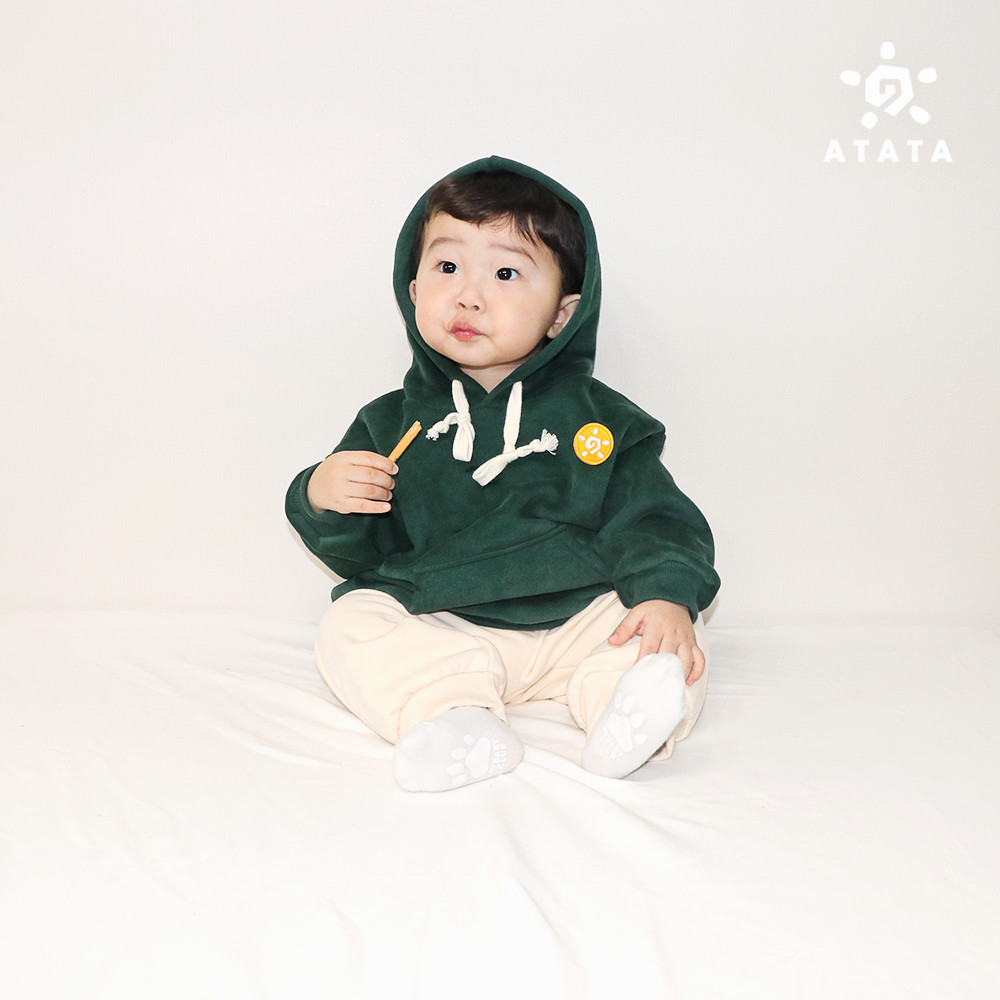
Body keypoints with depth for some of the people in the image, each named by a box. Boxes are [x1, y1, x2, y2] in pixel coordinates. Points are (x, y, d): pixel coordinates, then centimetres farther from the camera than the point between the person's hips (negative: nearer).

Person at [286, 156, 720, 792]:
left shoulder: (600, 419, 4)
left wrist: (667, 595, -20)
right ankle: (456, 716, -38)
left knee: (677, 637, -18)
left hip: (573, 620, 0)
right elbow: (357, 553, 7)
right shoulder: (393, 422, 5)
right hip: (436, 630, 1)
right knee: (350, 629, -23)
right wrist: (322, 501, -16)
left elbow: (654, 521, 0)